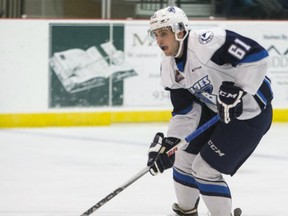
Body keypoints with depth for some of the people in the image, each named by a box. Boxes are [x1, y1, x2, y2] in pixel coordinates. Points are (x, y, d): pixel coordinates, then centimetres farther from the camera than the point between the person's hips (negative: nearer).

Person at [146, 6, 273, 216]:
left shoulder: (207, 42, -28)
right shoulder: (170, 68, -1)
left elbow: (257, 55, -30)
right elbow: (185, 111, 2)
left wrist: (238, 92, -30)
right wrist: (169, 143, -9)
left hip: (250, 113, -9)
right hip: (214, 109, 9)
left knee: (205, 169, -9)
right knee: (184, 156, 14)